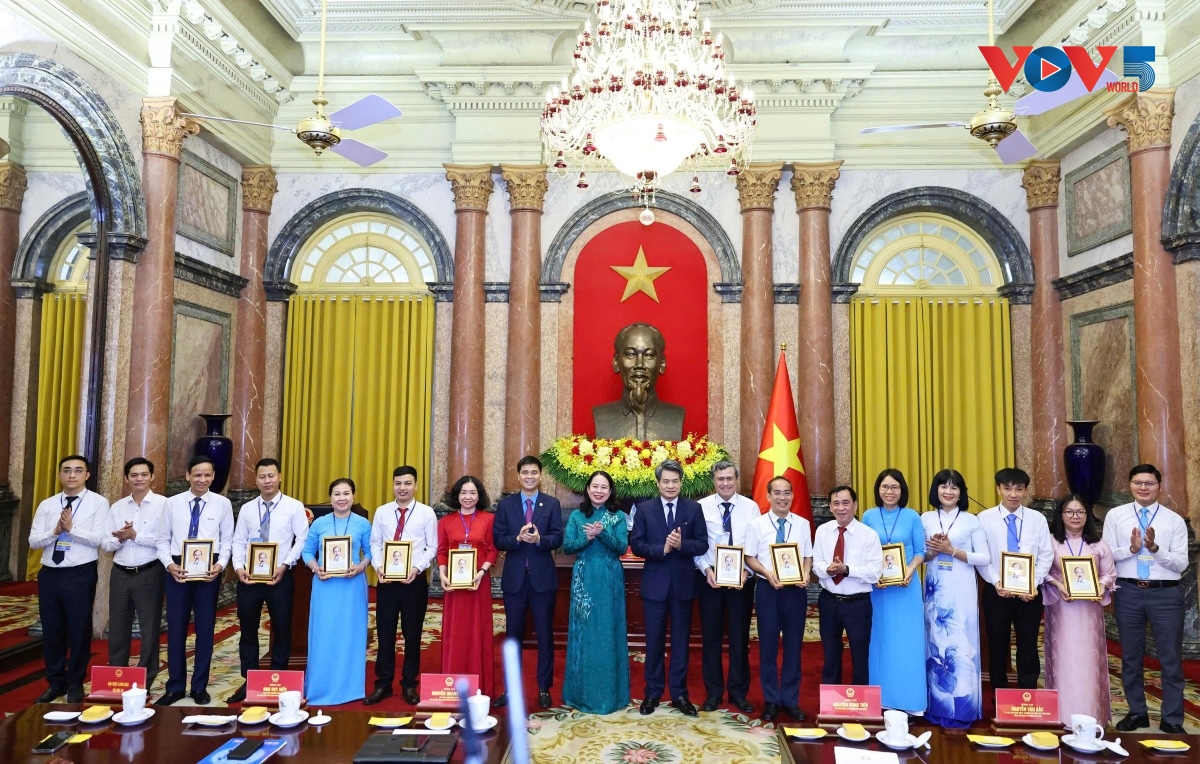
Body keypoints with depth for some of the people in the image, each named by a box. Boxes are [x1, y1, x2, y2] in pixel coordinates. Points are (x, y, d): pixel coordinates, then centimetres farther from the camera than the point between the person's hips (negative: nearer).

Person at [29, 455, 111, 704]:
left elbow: (99, 539, -13)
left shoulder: (98, 503, -3)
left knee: (79, 630, 5)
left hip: (81, 574, -4)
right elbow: (33, 541, 2)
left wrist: (71, 528, -20)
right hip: (49, 573, 4)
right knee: (51, 630, 12)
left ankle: (75, 683, 21)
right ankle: (55, 682, 28)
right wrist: (55, 531, -15)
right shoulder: (46, 505, 8)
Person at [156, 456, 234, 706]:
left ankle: (200, 687, 20)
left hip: (208, 570, -1)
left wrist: (221, 564, -12)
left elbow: (227, 539, 3)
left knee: (205, 628, 7)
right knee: (176, 627, 7)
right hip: (177, 569, 1)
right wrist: (169, 564, -10)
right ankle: (175, 687, 21)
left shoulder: (222, 503, 2)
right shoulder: (172, 503, 4)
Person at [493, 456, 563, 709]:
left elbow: (558, 539, -6)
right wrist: (518, 538, -21)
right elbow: (498, 540, -3)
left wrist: (539, 539, -25)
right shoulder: (505, 504, 3)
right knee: (513, 635, 11)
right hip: (514, 578, 1)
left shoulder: (552, 504, 2)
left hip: (543, 577, -1)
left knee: (545, 635, 7)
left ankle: (544, 689, 18)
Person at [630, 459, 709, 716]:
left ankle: (679, 693, 21)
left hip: (683, 583, 1)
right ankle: (653, 692, 21)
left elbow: (702, 544, -3)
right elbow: (636, 545, -5)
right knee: (654, 640, 8)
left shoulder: (694, 509, 1)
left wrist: (681, 544, -21)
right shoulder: (644, 509, 0)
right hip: (655, 583, 0)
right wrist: (662, 549, -19)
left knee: (681, 640, 9)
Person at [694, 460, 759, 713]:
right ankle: (713, 692, 22)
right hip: (709, 577, 0)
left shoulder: (751, 507, -1)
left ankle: (738, 692, 24)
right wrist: (707, 570, -14)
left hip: (742, 578, 0)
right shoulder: (701, 506, -2)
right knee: (711, 635, 9)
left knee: (740, 636, 10)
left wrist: (746, 571, -14)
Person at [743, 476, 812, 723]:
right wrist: (768, 573, -18)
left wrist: (806, 574, -13)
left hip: (796, 590, 2)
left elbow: (808, 556, 6)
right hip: (768, 589, -1)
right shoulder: (757, 524, -2)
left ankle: (791, 700, 24)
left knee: (793, 645, 10)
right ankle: (771, 700, 22)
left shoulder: (803, 524, 4)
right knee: (768, 645, 7)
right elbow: (750, 558, -2)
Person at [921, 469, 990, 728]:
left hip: (961, 591, -2)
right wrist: (931, 551, -11)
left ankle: (963, 709, 8)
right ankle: (938, 706, 15)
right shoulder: (926, 519, 7)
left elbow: (985, 558, -3)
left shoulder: (972, 520, 1)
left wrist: (952, 551, -13)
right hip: (935, 590, 2)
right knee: (936, 644, 6)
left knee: (961, 646, -3)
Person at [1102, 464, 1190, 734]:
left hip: (1166, 593, -1)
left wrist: (1155, 548, -21)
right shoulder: (1115, 515, 2)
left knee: (1170, 657, 6)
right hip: (1128, 592, 1)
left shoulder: (1175, 520, 0)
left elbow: (1181, 563, -5)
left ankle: (1172, 720, 19)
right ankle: (1137, 712, 28)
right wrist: (1131, 548, -18)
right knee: (1130, 656, 12)